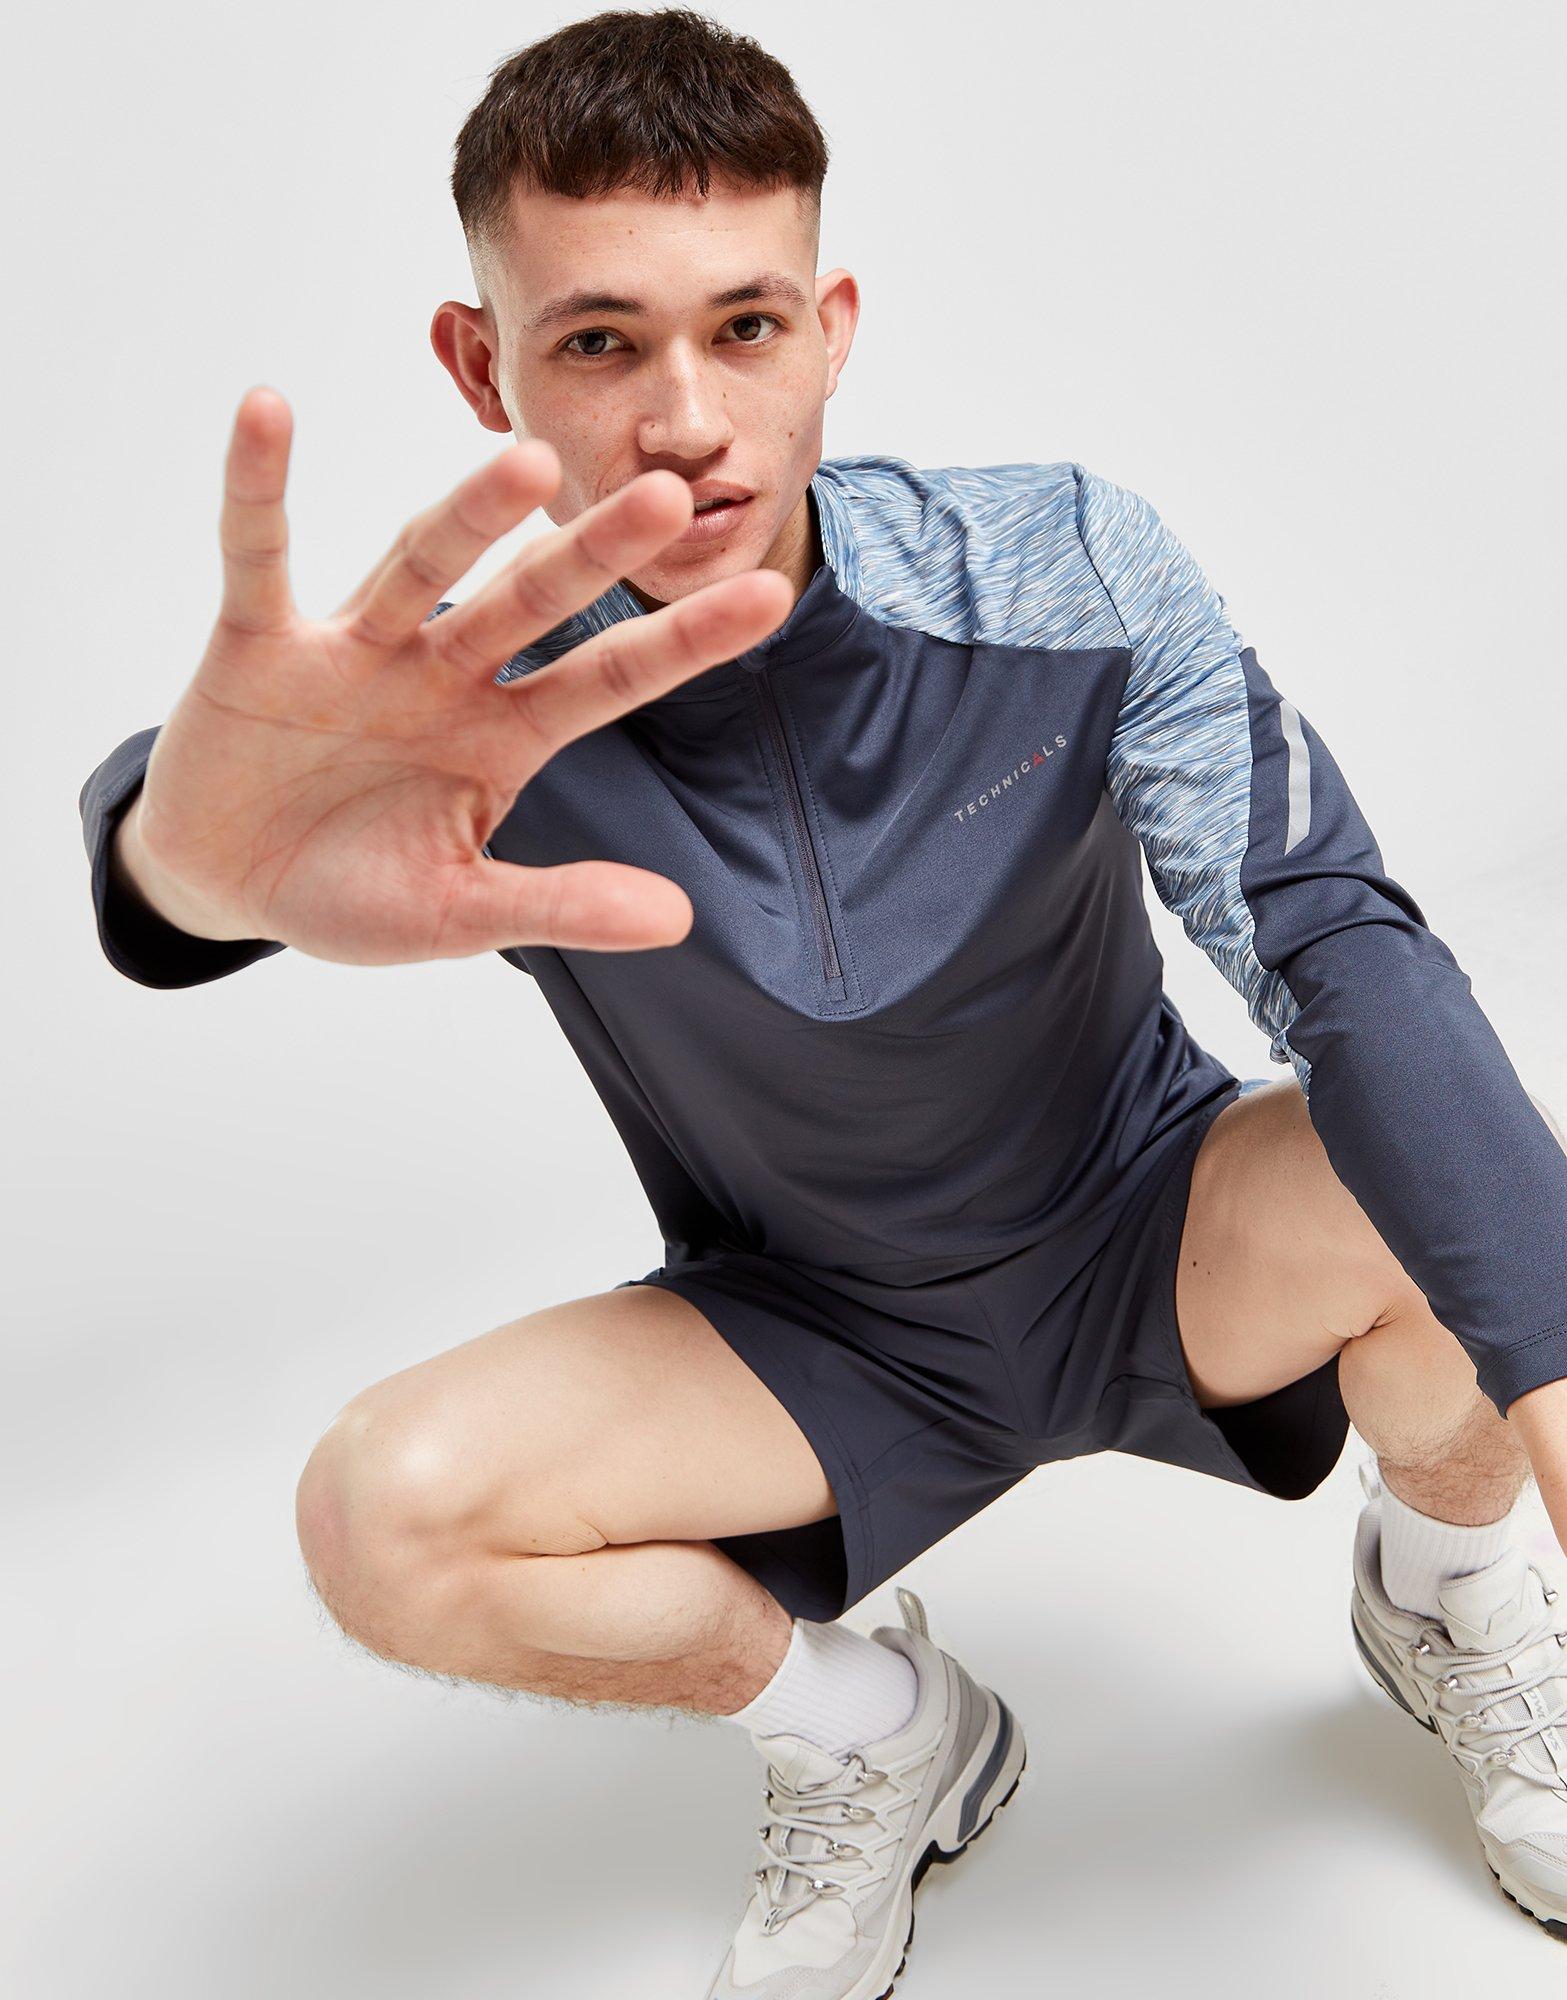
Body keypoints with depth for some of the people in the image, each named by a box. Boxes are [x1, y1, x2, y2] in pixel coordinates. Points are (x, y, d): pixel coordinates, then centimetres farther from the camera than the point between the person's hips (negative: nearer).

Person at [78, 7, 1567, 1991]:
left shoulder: (1063, 574, -20)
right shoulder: (466, 711, -21)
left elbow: (1337, 939, -27)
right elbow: (145, 834, -41)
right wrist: (199, 851, -69)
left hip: (1147, 1249, 0)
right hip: (818, 1339, 1)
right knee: (381, 1516, -22)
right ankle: (872, 1733, 6)